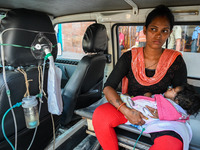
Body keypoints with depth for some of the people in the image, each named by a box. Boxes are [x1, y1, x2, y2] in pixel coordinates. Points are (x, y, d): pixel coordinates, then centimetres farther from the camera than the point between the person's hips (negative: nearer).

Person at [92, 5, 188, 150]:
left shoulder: (175, 61, -5)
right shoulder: (130, 57, -6)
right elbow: (108, 87, -11)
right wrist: (126, 111, -26)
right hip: (130, 107, 1)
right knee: (99, 115, -27)